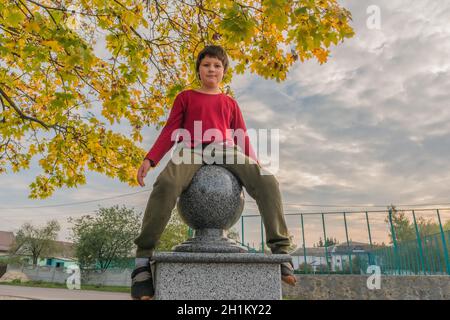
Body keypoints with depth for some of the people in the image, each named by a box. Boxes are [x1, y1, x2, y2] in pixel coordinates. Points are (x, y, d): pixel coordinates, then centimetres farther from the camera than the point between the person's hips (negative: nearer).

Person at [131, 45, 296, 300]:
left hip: (226, 149, 2)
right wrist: (150, 159, -3)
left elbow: (242, 137, 19)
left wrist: (256, 167, 4)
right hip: (193, 150, -1)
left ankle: (280, 250, -24)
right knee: (166, 184, -36)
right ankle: (143, 260, -30)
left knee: (268, 183, -27)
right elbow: (170, 131, 13)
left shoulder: (230, 103, 27)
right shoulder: (185, 97, 22)